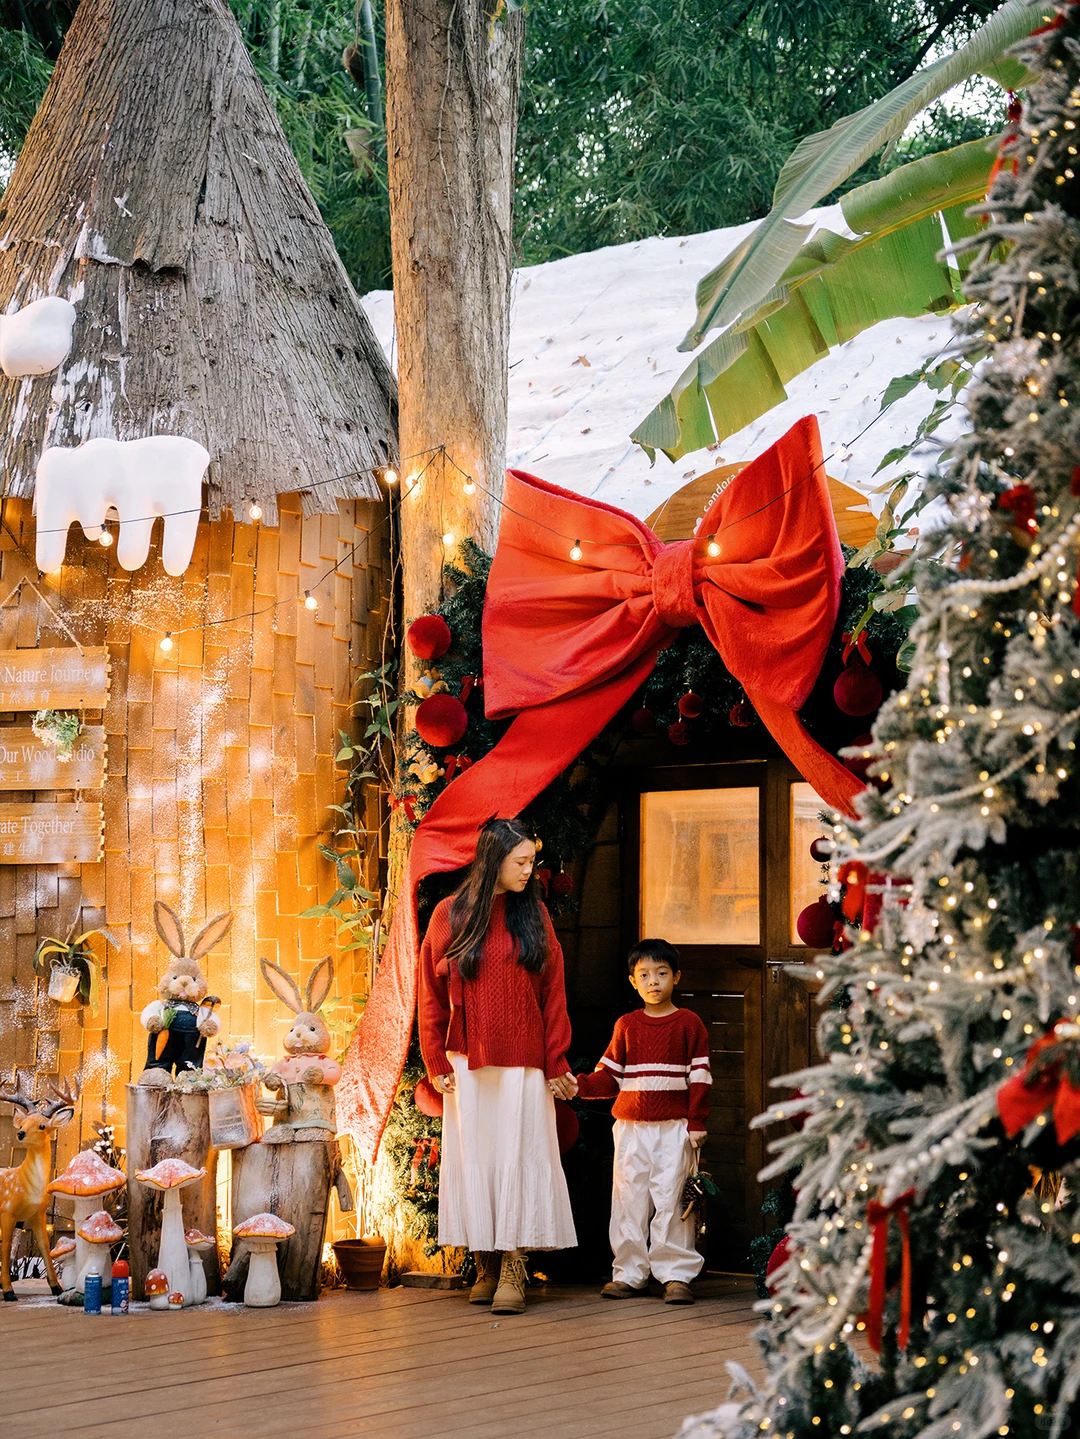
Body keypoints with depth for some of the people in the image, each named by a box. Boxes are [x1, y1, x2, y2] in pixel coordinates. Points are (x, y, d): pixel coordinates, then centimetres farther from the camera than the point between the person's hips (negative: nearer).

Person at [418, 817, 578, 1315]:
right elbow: (431, 994, 5)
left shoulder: (533, 916, 4)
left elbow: (552, 993, 4)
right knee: (474, 1157, 3)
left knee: (519, 1157, -4)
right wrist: (436, 1063, 0)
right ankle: (486, 1266, 11)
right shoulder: (450, 915, 2)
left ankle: (513, 1272, -3)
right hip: (468, 1064, 0)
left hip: (523, 1063, 0)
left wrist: (555, 1064, -1)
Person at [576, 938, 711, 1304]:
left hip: (674, 1128, -3)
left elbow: (699, 1078, 2)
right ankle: (629, 1273, 12)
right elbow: (609, 1077, 11)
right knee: (629, 1198, 4)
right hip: (631, 1126, 3)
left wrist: (697, 1123, -5)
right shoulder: (626, 1025, 12)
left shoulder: (689, 1023, 4)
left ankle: (676, 1275, 2)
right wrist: (578, 1085, -7)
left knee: (671, 1199, -4)